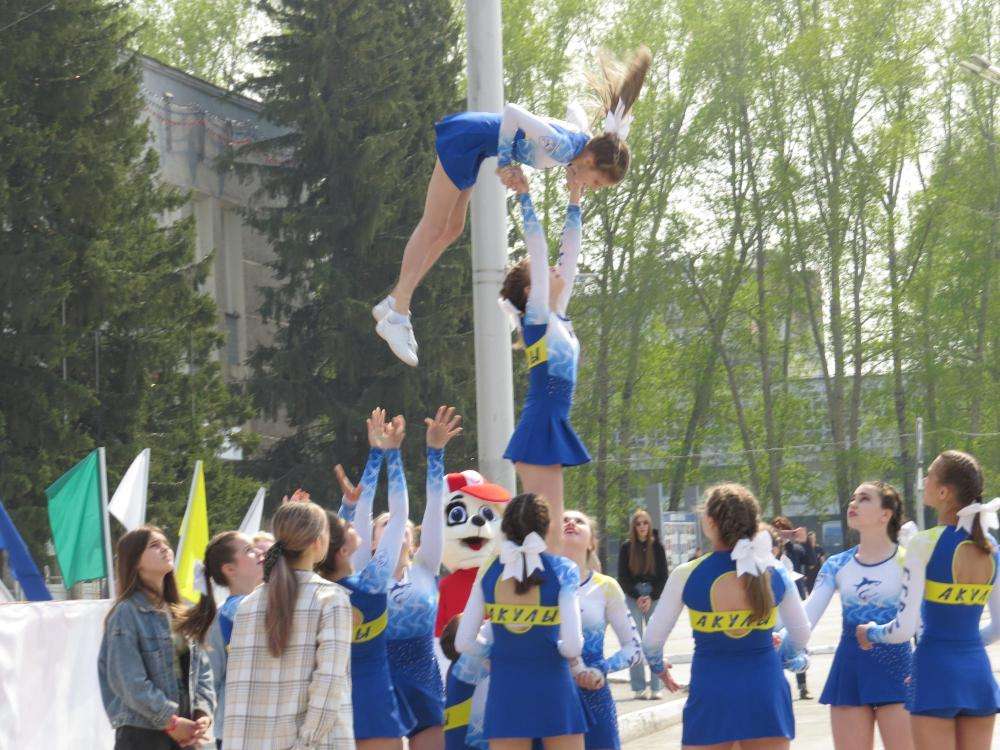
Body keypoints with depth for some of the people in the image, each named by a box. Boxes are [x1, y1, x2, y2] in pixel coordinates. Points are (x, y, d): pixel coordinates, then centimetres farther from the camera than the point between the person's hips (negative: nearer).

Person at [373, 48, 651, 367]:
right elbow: (512, 111, -33)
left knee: (452, 229, 12)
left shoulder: (584, 140, -2)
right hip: (467, 138, -9)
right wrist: (505, 163, -28)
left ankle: (393, 302, 16)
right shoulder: (561, 147, -29)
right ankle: (397, 316, -5)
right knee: (433, 226, -7)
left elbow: (575, 111, 22)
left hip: (475, 146, 9)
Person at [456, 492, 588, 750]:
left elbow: (464, 643, -1)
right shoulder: (562, 570, -7)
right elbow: (572, 644, -15)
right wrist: (577, 664, 7)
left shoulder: (489, 572, 1)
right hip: (553, 688, -2)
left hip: (506, 690, 2)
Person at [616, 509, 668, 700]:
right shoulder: (626, 547, 2)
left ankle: (655, 688, -1)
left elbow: (663, 576, 3)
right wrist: (637, 597, -7)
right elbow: (623, 577, 2)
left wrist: (651, 598, -7)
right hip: (633, 597, 0)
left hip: (654, 596, 0)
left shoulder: (657, 546, 3)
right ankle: (639, 688, -2)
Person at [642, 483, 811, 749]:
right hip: (766, 690, 2)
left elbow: (652, 640, -2)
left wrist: (659, 667, 20)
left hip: (711, 691, -2)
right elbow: (801, 637, 9)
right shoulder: (775, 572, -2)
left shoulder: (686, 575, -8)